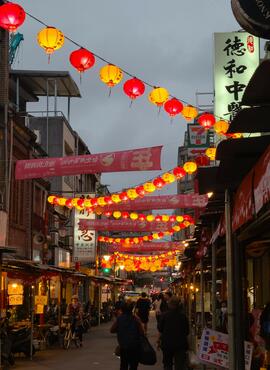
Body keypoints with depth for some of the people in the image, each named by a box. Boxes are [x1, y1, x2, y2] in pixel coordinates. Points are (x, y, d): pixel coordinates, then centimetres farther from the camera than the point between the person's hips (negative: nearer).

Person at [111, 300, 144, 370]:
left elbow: (112, 330, -1)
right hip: (134, 346, -3)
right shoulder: (135, 319, -15)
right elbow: (142, 332, -16)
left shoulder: (119, 319, -8)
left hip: (123, 346, 3)